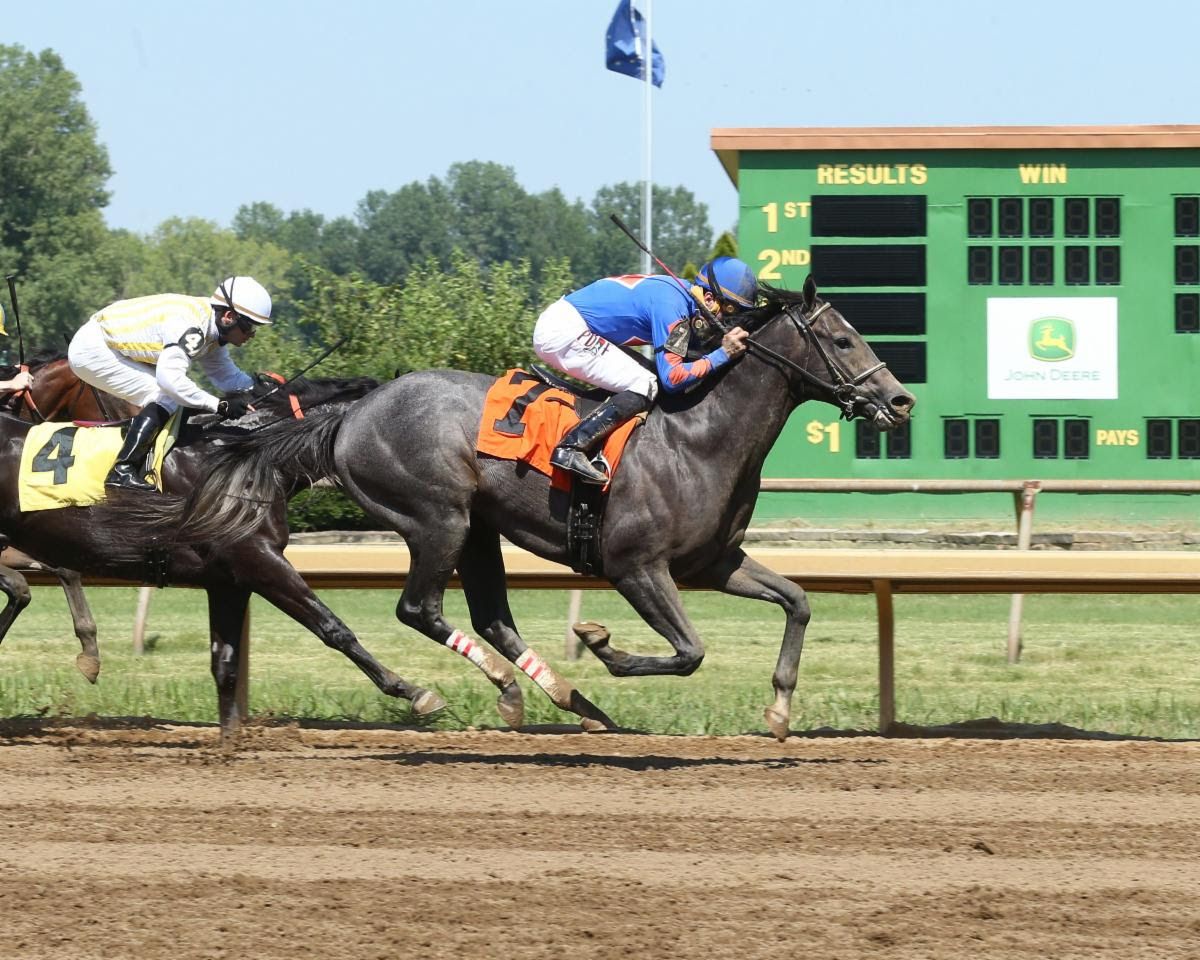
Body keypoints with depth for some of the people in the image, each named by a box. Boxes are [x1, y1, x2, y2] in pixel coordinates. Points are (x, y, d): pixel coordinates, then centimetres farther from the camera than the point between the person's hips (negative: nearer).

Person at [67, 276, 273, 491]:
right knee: (165, 398, -17)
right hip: (91, 350, -10)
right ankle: (122, 471, -21)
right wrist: (219, 405, -35)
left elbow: (226, 375, 10)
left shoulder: (211, 330, 3)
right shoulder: (189, 326, -29)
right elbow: (170, 377, -39)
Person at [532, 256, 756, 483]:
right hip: (565, 333, -10)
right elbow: (672, 377, -23)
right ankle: (571, 448, -20)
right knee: (645, 387, -13)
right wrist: (723, 354, -20)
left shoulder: (679, 293, 10)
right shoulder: (672, 306, -19)